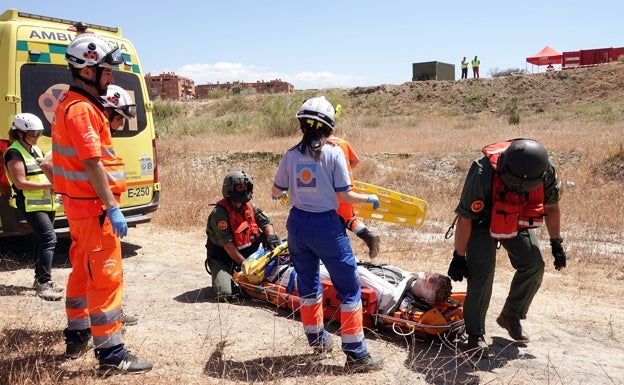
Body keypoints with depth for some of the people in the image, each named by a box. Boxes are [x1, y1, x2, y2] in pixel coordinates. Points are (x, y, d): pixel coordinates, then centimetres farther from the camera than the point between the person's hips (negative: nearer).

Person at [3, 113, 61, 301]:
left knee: (41, 240, 14)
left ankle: (41, 279, 23)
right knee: (49, 238, -19)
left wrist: (55, 182, 4)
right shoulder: (14, 153, -11)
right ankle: (44, 283, -19)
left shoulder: (36, 150, 16)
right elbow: (20, 183, -18)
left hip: (46, 202, 9)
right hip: (30, 204, -9)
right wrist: (48, 184, -20)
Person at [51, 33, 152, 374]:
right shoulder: (81, 109, -17)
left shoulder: (71, 104, 15)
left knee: (83, 271, 19)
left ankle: (77, 337, 31)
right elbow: (92, 163, -23)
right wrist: (112, 208, -23)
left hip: (80, 204, 11)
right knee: (107, 278, -7)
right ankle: (111, 355, -2)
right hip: (93, 206, -11)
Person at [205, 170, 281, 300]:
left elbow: (266, 222, 2)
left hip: (245, 253, 6)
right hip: (222, 258, -6)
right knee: (225, 293, -27)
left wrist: (271, 237, -21)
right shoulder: (219, 213, -22)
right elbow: (228, 245, -25)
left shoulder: (250, 207, 0)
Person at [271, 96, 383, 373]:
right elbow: (344, 195, -10)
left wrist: (277, 194, 35)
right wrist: (370, 199, 8)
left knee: (307, 283, 21)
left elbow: (276, 190, 11)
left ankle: (317, 340, 36)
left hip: (297, 224, 5)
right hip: (326, 226, -5)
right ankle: (355, 354, 6)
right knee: (348, 287, 4)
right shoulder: (333, 153, -11)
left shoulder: (290, 155, 1)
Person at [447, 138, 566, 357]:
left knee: (534, 266, -7)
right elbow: (465, 218, -27)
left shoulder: (546, 171, -25)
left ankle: (511, 317, 16)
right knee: (482, 272, -18)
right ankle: (475, 334, -6)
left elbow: (551, 206, -4)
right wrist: (459, 257, -20)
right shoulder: (483, 173, -38)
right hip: (483, 222, -4)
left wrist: (556, 244, 2)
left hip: (519, 222, 5)